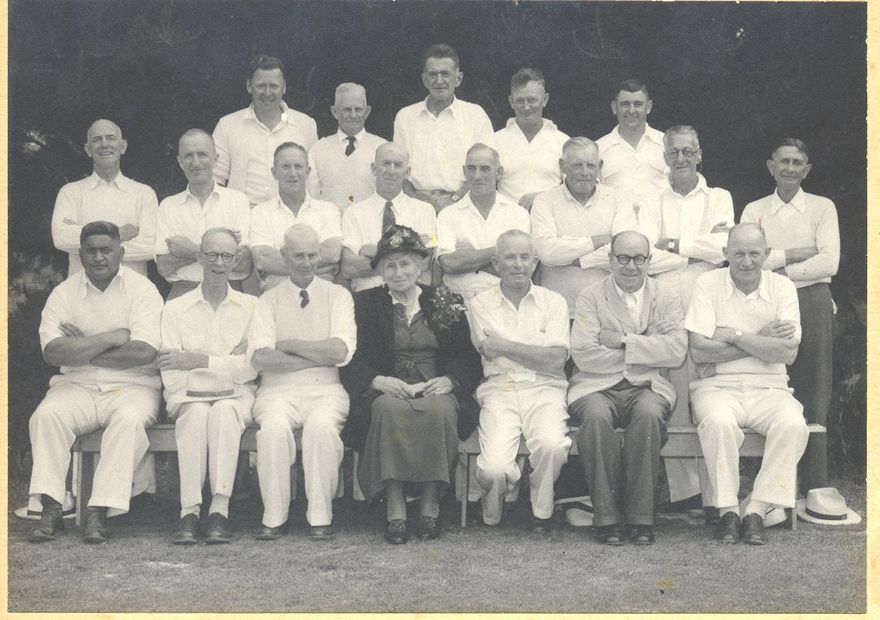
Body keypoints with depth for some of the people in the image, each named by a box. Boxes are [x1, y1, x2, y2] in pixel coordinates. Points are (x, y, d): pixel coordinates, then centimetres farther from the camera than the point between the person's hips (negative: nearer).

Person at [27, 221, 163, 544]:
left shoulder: (142, 289, 1)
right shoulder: (64, 293, 7)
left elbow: (144, 352, -14)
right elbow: (52, 351, -8)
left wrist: (83, 350, -7)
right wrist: (111, 338, -12)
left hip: (131, 386, -2)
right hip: (77, 386, 2)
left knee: (129, 419, -33)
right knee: (46, 414, -27)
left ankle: (100, 510, -31)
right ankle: (51, 508, -25)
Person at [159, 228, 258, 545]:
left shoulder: (251, 306, 11)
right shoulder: (175, 308, 13)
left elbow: (251, 366, -3)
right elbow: (170, 370, 3)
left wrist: (200, 360, -13)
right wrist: (182, 401, -15)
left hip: (236, 394, 0)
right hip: (190, 397, 1)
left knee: (224, 411, -35)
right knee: (196, 414, -34)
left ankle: (220, 512, -39)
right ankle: (189, 512, -38)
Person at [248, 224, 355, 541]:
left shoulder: (337, 295, 11)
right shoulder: (269, 300, 10)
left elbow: (341, 351, -5)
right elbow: (260, 357, -6)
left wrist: (289, 344, -4)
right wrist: (321, 355, -7)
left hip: (325, 388, 0)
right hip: (279, 389, 0)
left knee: (322, 426, -33)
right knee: (274, 427, -32)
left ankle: (320, 517, -22)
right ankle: (274, 517, -20)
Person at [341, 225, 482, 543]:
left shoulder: (447, 304, 15)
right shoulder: (365, 303, 12)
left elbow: (468, 358, 10)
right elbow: (352, 361, 4)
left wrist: (448, 380, -10)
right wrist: (378, 380, -15)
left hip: (435, 389, 1)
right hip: (385, 390, 0)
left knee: (440, 410, -34)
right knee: (389, 409, -35)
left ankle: (431, 504, -25)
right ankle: (394, 508, -32)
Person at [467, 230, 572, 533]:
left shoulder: (553, 302, 9)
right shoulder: (481, 304, 9)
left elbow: (557, 359, -4)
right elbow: (491, 352, -6)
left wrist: (505, 345, -5)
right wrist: (540, 349, -3)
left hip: (544, 389, 1)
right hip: (498, 391, 0)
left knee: (552, 444, -31)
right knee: (494, 467, -24)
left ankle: (541, 509, -2)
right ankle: (493, 506, 12)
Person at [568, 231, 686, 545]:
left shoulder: (667, 298, 13)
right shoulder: (590, 297, 8)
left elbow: (677, 351, -3)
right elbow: (583, 354, -6)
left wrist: (624, 340, -9)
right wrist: (647, 351, -5)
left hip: (646, 388, 1)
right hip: (597, 388, -1)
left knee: (649, 414, -34)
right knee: (596, 416, -34)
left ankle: (640, 517, -25)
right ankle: (606, 517, -25)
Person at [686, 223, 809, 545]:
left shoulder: (782, 287, 6)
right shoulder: (708, 284, 2)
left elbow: (788, 352, -7)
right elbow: (699, 349, -11)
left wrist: (735, 335, -10)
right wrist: (761, 340, -8)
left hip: (769, 388, 2)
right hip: (718, 386, -2)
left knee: (793, 425, -29)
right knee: (718, 422, -35)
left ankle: (757, 510, -20)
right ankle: (727, 511, -21)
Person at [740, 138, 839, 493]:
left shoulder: (822, 208, 8)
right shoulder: (754, 211, 12)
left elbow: (829, 263, -5)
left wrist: (781, 270, -6)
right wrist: (793, 255, -8)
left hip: (811, 302, -1)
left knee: (812, 395, -4)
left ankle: (816, 487, -2)